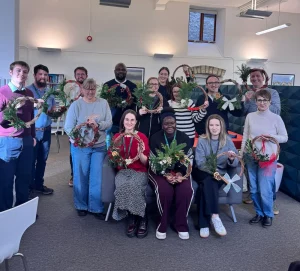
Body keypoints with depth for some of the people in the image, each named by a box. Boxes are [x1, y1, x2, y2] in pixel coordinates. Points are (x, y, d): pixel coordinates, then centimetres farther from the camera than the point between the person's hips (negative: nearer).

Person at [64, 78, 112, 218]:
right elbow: (68, 127, -6)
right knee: (81, 177, 9)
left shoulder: (103, 103, 4)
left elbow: (109, 123, -1)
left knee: (97, 178, 7)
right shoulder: (76, 104, -2)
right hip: (80, 146, -1)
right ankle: (81, 206, 27)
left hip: (99, 146, 2)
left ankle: (96, 208, 19)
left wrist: (97, 124, -20)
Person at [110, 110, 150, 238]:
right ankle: (132, 218, -14)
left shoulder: (142, 137, 2)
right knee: (123, 186, -32)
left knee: (133, 186, -34)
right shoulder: (117, 137, 10)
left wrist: (140, 153, -20)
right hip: (123, 171, 2)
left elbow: (145, 162, -1)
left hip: (139, 171, -2)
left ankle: (141, 218, -15)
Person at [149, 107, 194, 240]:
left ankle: (181, 225, -9)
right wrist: (165, 174, -20)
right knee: (164, 191, -33)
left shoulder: (184, 138, 5)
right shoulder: (155, 138, 0)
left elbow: (189, 159, 2)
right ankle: (162, 225, -12)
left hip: (180, 171, 2)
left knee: (186, 190, -28)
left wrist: (180, 173, -17)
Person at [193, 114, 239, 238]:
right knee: (209, 181, -34)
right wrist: (212, 171, -31)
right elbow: (200, 162, -13)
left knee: (204, 187, -29)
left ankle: (204, 224, -27)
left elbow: (235, 163, -5)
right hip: (203, 173, -1)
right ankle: (214, 216, -36)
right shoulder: (202, 140, -2)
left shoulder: (227, 140, 2)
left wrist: (232, 159, -30)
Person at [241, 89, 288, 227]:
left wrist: (272, 136, -17)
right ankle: (259, 213, 31)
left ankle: (268, 215, 21)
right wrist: (241, 154, 8)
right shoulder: (250, 116, 3)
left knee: (265, 190, -3)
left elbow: (284, 138, 2)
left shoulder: (276, 118, -4)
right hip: (252, 158, 3)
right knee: (254, 190, 12)